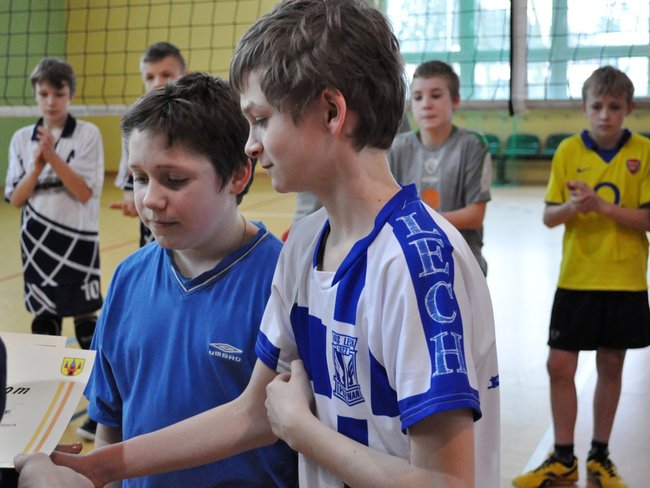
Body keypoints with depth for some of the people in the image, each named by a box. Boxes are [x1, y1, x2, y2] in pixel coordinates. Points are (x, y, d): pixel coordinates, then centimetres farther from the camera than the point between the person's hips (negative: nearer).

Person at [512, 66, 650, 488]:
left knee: (611, 367, 10)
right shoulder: (569, 150, -2)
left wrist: (602, 206, -22)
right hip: (576, 278, 1)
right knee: (560, 366, 1)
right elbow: (549, 216, -1)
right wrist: (572, 207, -22)